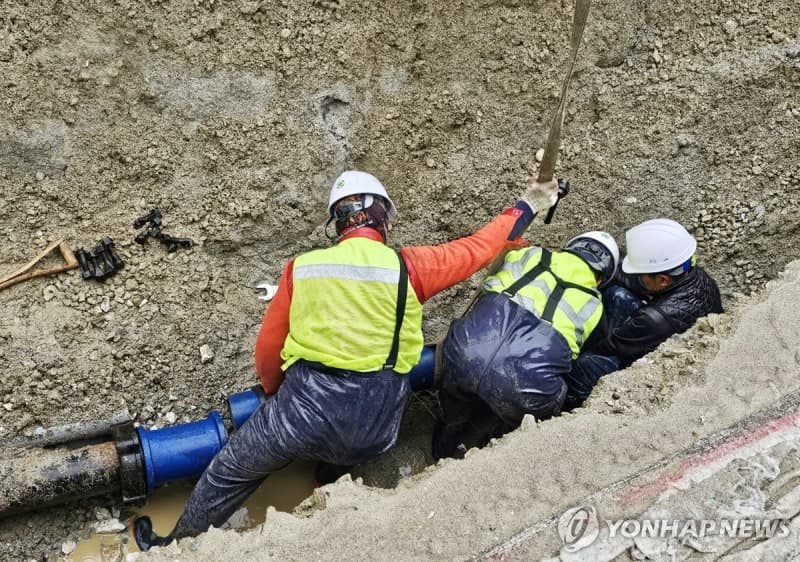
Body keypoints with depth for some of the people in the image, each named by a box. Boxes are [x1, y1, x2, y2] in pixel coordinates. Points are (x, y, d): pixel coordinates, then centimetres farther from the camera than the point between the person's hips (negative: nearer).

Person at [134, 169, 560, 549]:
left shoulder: (302, 267, 2)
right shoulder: (407, 267, -2)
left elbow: (267, 349, 9)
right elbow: (475, 249, 11)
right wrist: (525, 208, 27)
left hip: (305, 402, 0)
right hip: (374, 427, 0)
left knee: (230, 473, 24)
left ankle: (176, 545, 42)